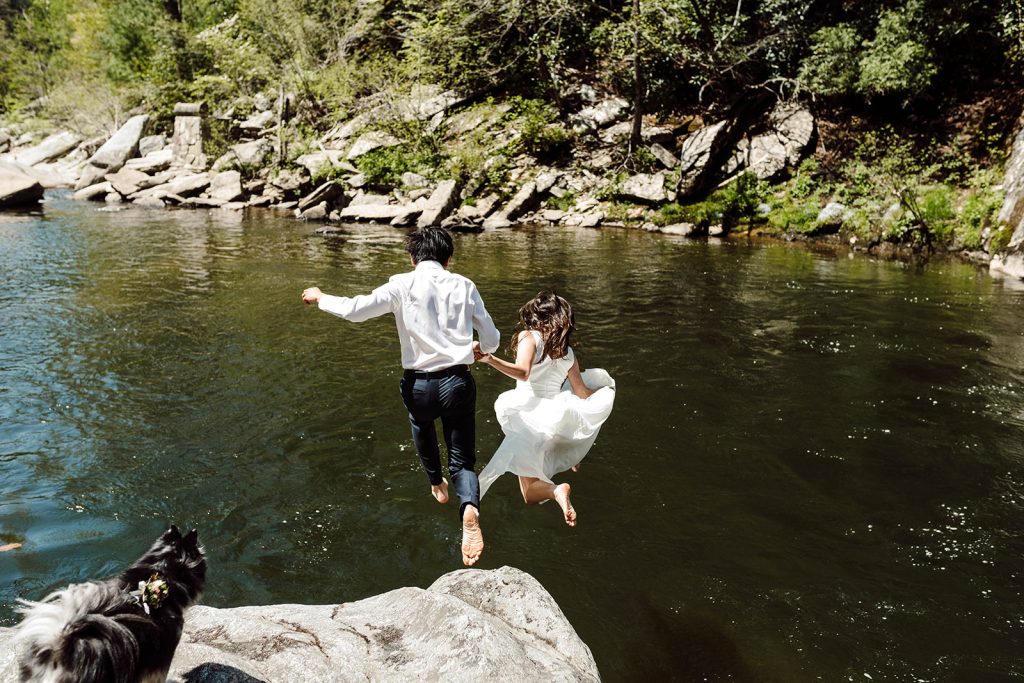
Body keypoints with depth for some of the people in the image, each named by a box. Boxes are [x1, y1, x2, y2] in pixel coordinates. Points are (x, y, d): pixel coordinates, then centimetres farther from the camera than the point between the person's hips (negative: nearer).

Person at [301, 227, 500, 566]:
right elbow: (491, 340, 5)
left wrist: (320, 298, 12)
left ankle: (437, 484, 55)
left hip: (419, 385, 0)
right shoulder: (463, 285, 1)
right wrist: (476, 348, 29)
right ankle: (470, 508, -21)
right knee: (463, 460, 9)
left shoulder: (401, 285, -4)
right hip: (457, 382, 0)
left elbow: (354, 309, -7)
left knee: (422, 425, 35)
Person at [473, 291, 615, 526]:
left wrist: (490, 359, -34)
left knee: (530, 492, 6)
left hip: (529, 418, -4)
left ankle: (555, 490, -25)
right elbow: (583, 394, 13)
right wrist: (607, 388, 33)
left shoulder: (529, 337, -4)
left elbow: (523, 372, -22)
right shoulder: (568, 353, 9)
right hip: (556, 417, 5)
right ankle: (569, 456, 36)